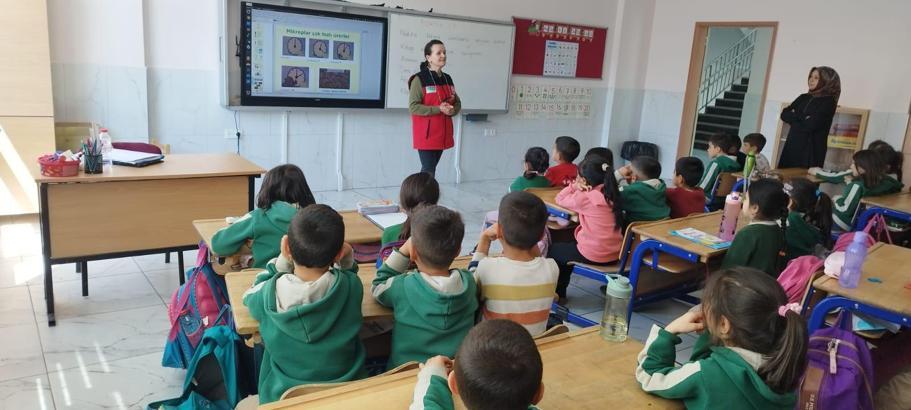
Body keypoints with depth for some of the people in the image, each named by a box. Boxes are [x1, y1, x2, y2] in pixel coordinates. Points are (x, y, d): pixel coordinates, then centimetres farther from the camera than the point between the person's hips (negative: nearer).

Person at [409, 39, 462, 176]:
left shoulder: (447, 79, 11)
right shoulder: (419, 79, -11)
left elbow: (457, 103, 17)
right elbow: (413, 107, -16)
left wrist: (452, 110, -8)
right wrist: (439, 109, -22)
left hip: (442, 134, 7)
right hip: (426, 135, -7)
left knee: (431, 169, 13)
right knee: (428, 171, -8)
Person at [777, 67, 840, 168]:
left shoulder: (828, 102, -6)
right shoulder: (803, 97, 13)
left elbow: (810, 125, -16)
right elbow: (784, 114, 4)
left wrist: (794, 117, -2)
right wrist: (801, 117, -11)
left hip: (811, 150, -6)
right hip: (792, 146, 6)